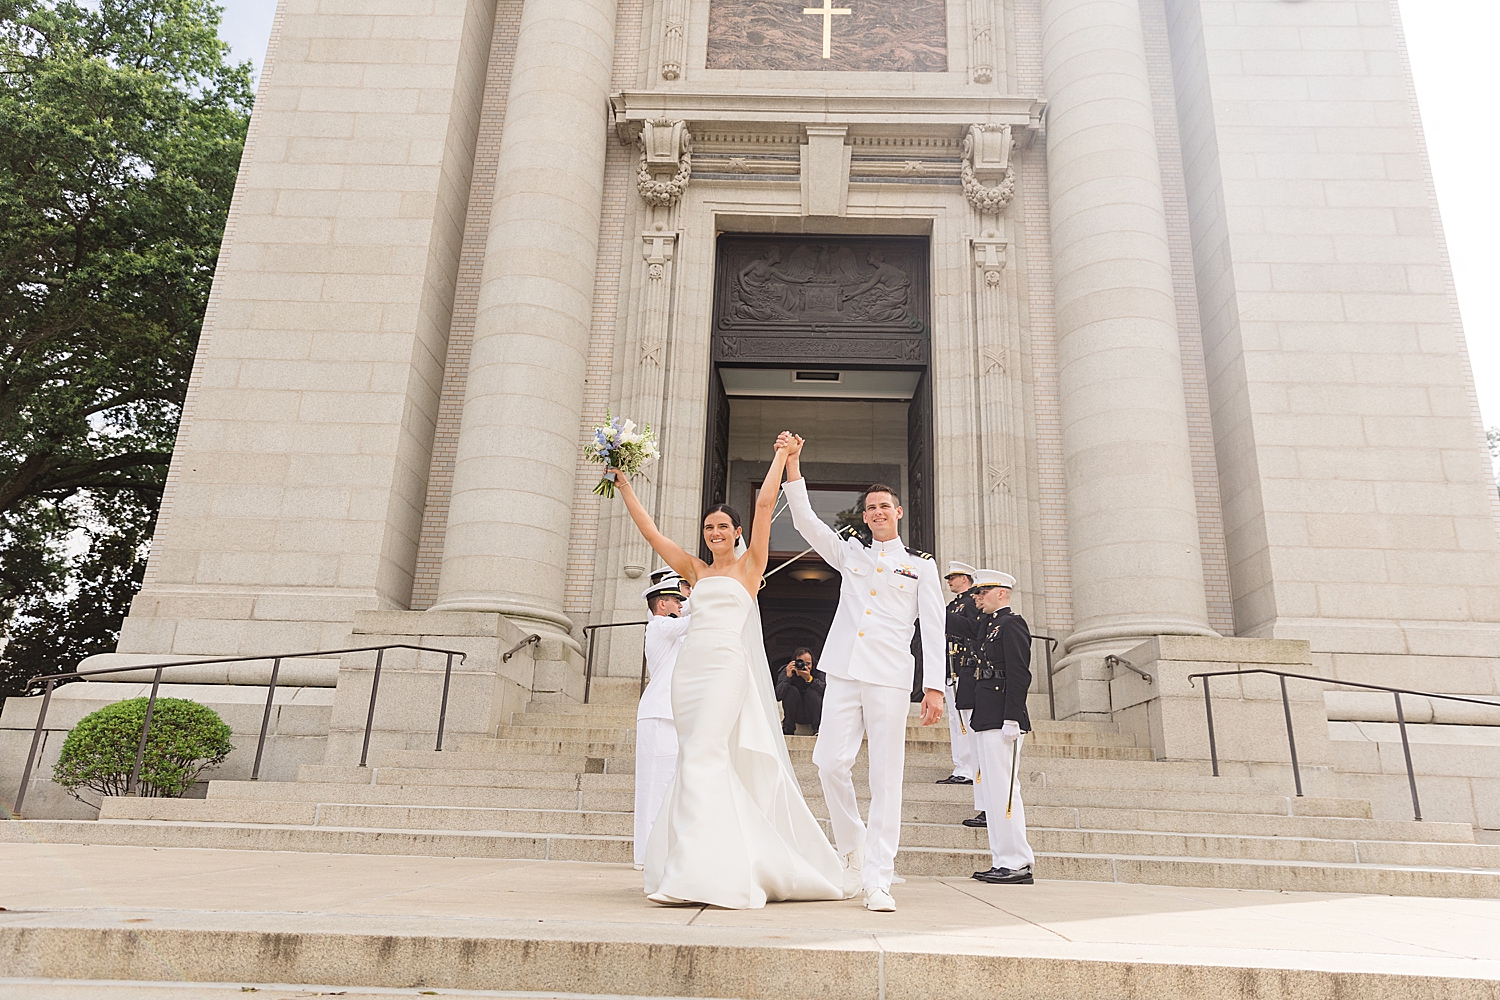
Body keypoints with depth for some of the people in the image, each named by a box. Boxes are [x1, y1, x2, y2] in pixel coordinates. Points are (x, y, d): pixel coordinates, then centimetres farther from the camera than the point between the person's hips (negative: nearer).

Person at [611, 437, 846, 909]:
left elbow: (765, 503, 2)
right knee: (696, 760, 4)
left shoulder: (749, 566, 8)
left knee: (703, 756, -17)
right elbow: (649, 530, 19)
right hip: (688, 669, 6)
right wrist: (623, 484, 21)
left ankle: (699, 872, -17)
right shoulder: (696, 571, 19)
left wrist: (782, 455, 6)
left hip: (727, 666, -6)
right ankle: (730, 865, 13)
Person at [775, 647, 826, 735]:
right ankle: (787, 730, -13)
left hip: (813, 715, -1)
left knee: (812, 691, -25)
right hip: (795, 716, 1)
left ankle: (818, 729, -18)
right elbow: (777, 696, -24)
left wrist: (809, 679, -41)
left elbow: (826, 689, -30)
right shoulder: (787, 671, -11)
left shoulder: (817, 672, -11)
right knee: (791, 690, -23)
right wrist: (788, 676, -35)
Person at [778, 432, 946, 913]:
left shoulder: (920, 564, 12)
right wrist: (791, 463, -2)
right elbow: (805, 521, 8)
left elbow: (933, 627, 7)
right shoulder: (850, 553, 18)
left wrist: (934, 686, -2)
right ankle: (854, 849, 16)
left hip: (890, 677, -2)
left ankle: (877, 879, 0)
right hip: (844, 671, 2)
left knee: (885, 775, -4)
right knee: (830, 763, -7)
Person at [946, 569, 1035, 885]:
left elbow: (1019, 676, -16)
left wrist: (1012, 719, -20)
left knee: (1003, 790, -7)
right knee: (992, 792, 10)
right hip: (985, 722, 10)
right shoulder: (985, 625, 19)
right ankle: (1003, 862, 16)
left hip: (1002, 722, -10)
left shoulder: (1012, 624, -9)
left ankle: (1017, 864, -1)